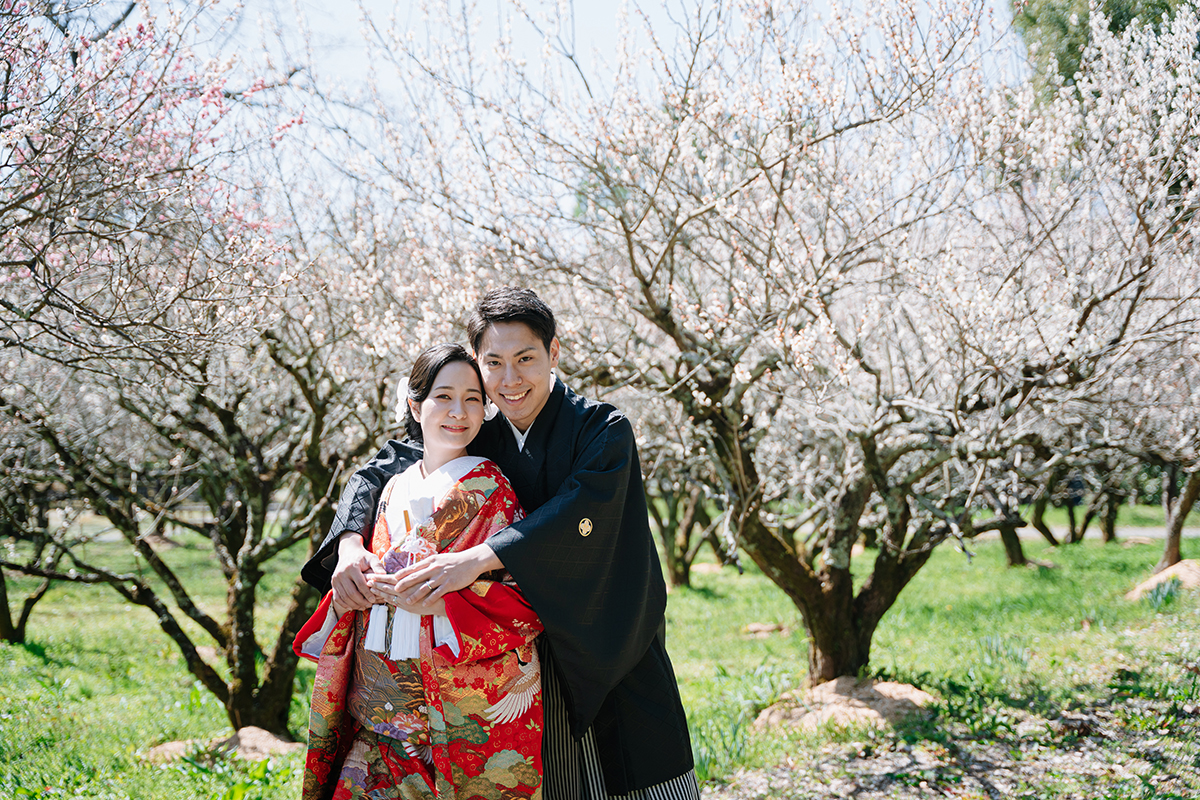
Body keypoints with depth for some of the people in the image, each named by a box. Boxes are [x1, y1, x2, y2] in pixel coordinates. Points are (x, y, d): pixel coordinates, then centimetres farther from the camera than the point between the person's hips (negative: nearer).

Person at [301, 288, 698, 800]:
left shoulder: (604, 430, -9)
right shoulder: (478, 442, 4)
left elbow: (581, 513, -26)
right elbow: (377, 472, 7)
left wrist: (479, 558, -37)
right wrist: (350, 541, -14)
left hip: (611, 663, -3)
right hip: (526, 672, 3)